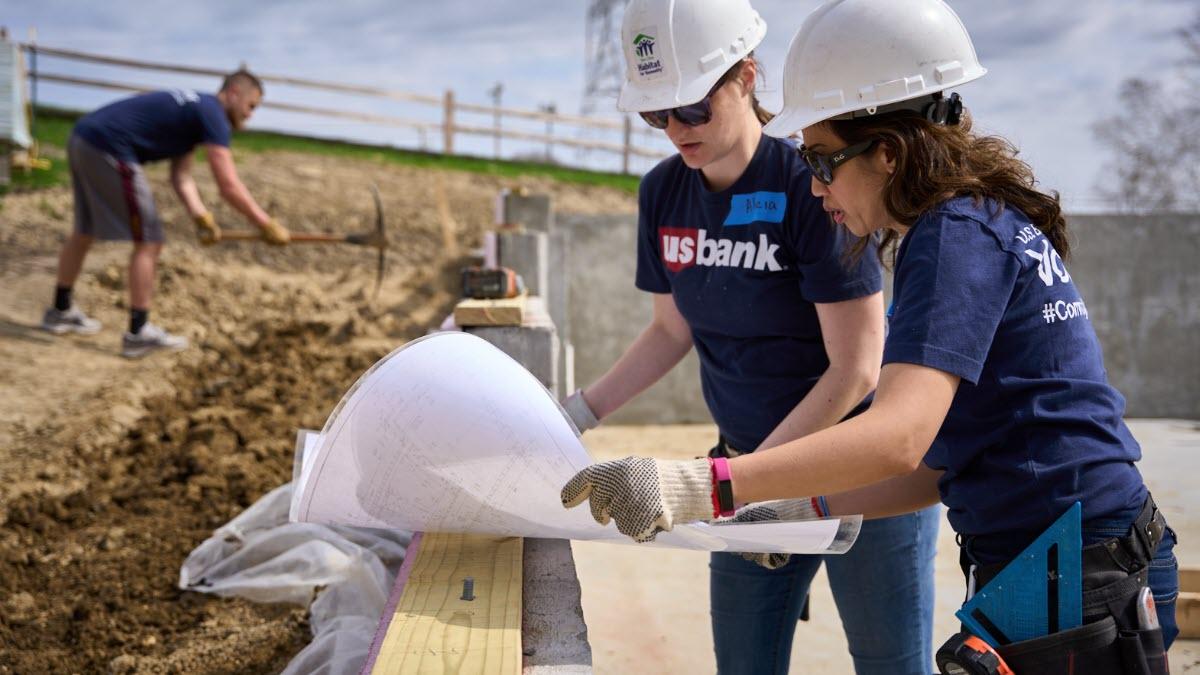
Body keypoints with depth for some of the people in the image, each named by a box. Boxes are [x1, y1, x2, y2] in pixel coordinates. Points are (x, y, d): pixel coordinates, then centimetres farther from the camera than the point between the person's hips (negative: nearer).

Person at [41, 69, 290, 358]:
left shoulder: (194, 111, 20)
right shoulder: (213, 115, -9)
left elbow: (181, 177, 14)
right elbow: (229, 186, -15)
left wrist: (201, 217, 1)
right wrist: (268, 225, -8)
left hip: (83, 139, 10)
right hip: (108, 150, -10)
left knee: (85, 233, 25)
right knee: (148, 242, -2)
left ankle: (61, 311, 41)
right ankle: (138, 334, 4)